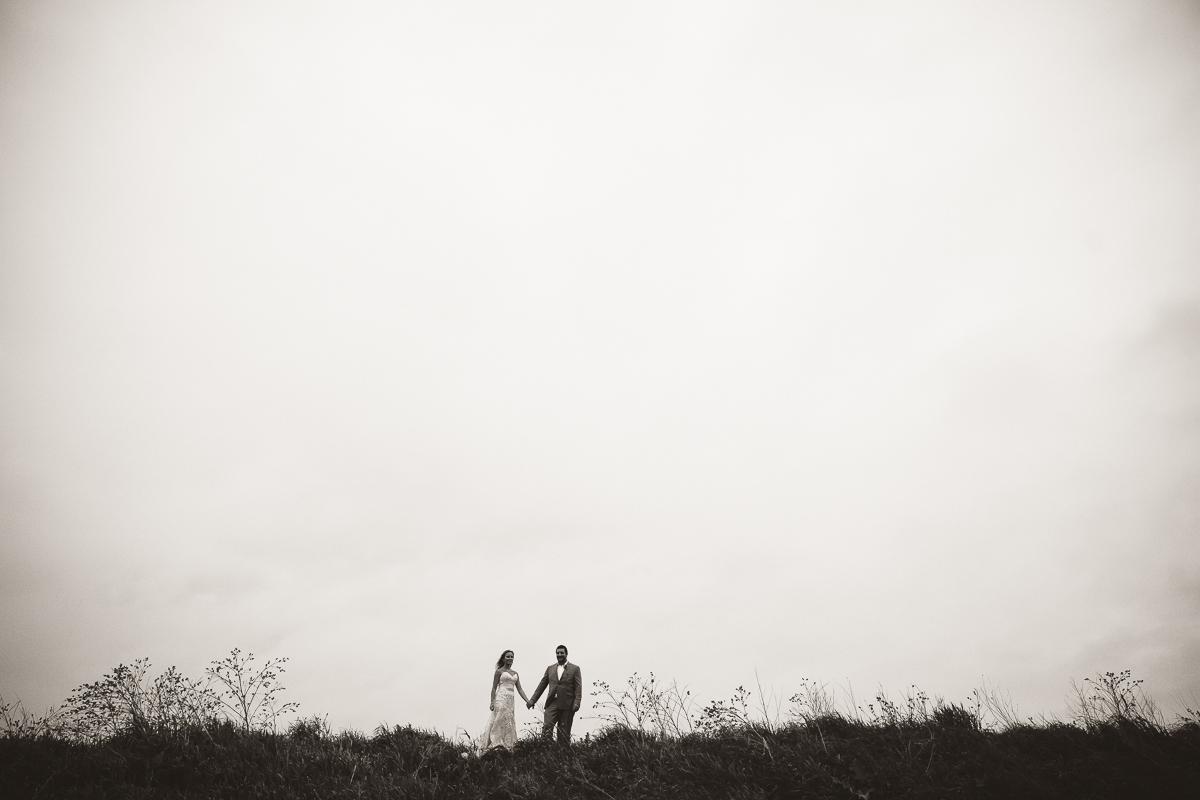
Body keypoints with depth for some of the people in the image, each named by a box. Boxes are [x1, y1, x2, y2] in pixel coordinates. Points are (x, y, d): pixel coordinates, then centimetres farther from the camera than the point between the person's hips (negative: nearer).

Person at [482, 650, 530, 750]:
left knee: (509, 723, 2)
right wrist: (492, 702, -9)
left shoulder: (515, 673, 18)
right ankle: (496, 745, -12)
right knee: (500, 721, -12)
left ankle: (507, 745, 3)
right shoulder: (499, 671, 4)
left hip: (511, 700, 6)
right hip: (501, 698, -6)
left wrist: (528, 701, 4)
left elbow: (519, 689, 14)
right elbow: (494, 688, 0)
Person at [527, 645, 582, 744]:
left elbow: (578, 688, -1)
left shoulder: (575, 669, 5)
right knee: (546, 728, -11)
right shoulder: (550, 668, 16)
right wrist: (533, 700, 10)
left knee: (564, 732, 1)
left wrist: (577, 702, -14)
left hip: (567, 705, -2)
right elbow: (542, 685, 16)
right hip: (552, 703, 3)